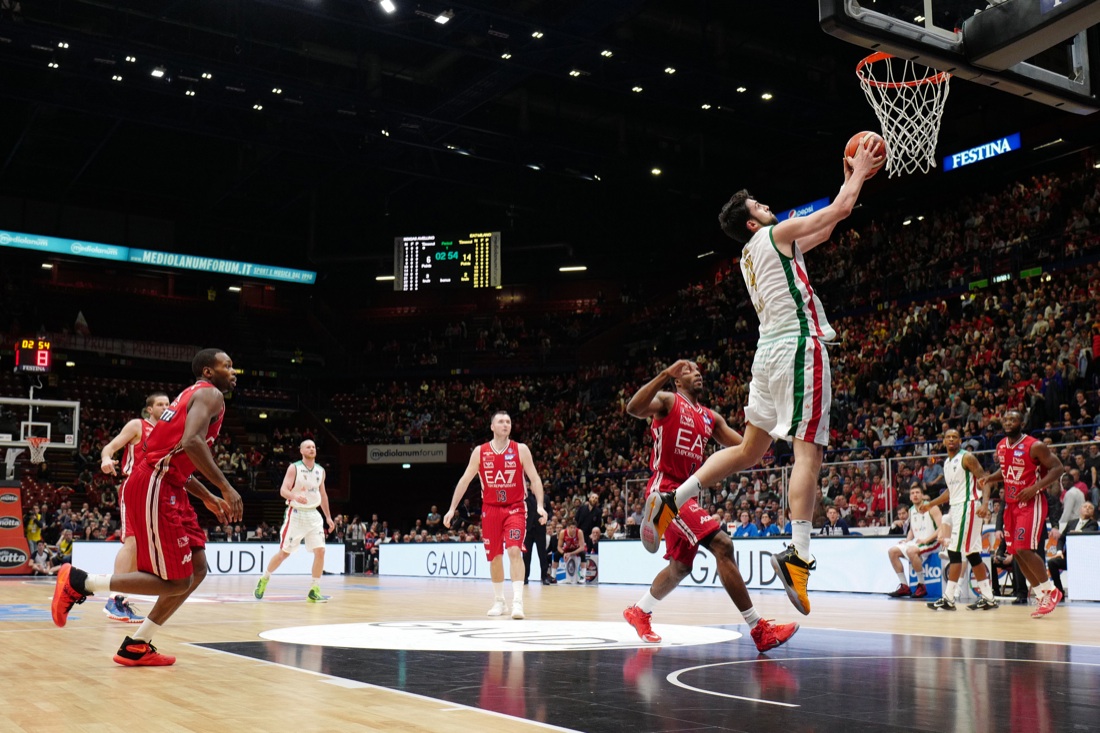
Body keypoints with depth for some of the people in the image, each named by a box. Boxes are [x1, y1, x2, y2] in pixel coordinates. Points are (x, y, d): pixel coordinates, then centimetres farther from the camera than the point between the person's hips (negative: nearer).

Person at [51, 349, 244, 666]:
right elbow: (191, 442, -24)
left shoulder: (194, 396, 25)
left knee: (197, 570, 11)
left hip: (165, 486, 10)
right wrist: (226, 487, -21)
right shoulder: (210, 394, -6)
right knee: (175, 582, -7)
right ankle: (78, 582, 0)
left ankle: (136, 647, 14)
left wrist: (207, 497, 28)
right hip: (156, 488, -10)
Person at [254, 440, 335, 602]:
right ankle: (264, 579, 24)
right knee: (284, 552, 1)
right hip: (295, 514, -4)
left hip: (313, 514, 4)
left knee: (320, 551, -8)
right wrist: (295, 497, -36)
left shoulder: (320, 470, 7)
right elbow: (283, 490, -16)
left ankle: (314, 591, -1)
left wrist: (328, 516, 17)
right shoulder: (294, 468, -9)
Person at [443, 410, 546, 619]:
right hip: (490, 509, 2)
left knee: (514, 551, -18)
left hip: (515, 508, -2)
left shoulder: (521, 450, -3)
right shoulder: (480, 451, 1)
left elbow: (534, 478, -4)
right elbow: (465, 480, 5)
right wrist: (452, 509, 1)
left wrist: (540, 505, -17)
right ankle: (499, 601, 23)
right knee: (494, 556, 8)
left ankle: (518, 602, -19)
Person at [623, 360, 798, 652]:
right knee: (722, 544, -20)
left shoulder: (711, 417, 18)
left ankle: (639, 612, 39)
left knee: (681, 565, 18)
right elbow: (633, 408, -24)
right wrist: (665, 373, -29)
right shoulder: (667, 401, -3)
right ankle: (758, 628, -19)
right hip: (666, 488, -9)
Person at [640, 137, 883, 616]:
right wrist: (858, 173, 18)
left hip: (770, 351, 9)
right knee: (809, 450, -13)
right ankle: (798, 556, -22)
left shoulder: (749, 255, 24)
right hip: (799, 346, -9)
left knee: (750, 450, 15)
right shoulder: (778, 233, 0)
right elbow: (840, 210, 0)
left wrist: (849, 180, 34)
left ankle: (669, 504, 8)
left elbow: (826, 226, 33)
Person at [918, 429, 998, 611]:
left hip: (968, 506, -9)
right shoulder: (947, 463, 16)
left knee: (954, 551, -11)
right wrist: (930, 504, 23)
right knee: (971, 553, 9)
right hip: (956, 507, 9)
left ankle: (949, 598, -9)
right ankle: (988, 598, 13)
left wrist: (985, 503, -30)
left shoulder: (966, 457, -9)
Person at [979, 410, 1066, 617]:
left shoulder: (1035, 446, -14)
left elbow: (1057, 468, -13)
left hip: (1031, 503, -8)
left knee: (1024, 549, -17)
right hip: (1011, 503, 8)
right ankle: (1043, 596, 17)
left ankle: (1050, 591, 2)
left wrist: (1036, 487, -24)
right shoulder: (1001, 446, 7)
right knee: (1016, 552, 6)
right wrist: (989, 478, 3)